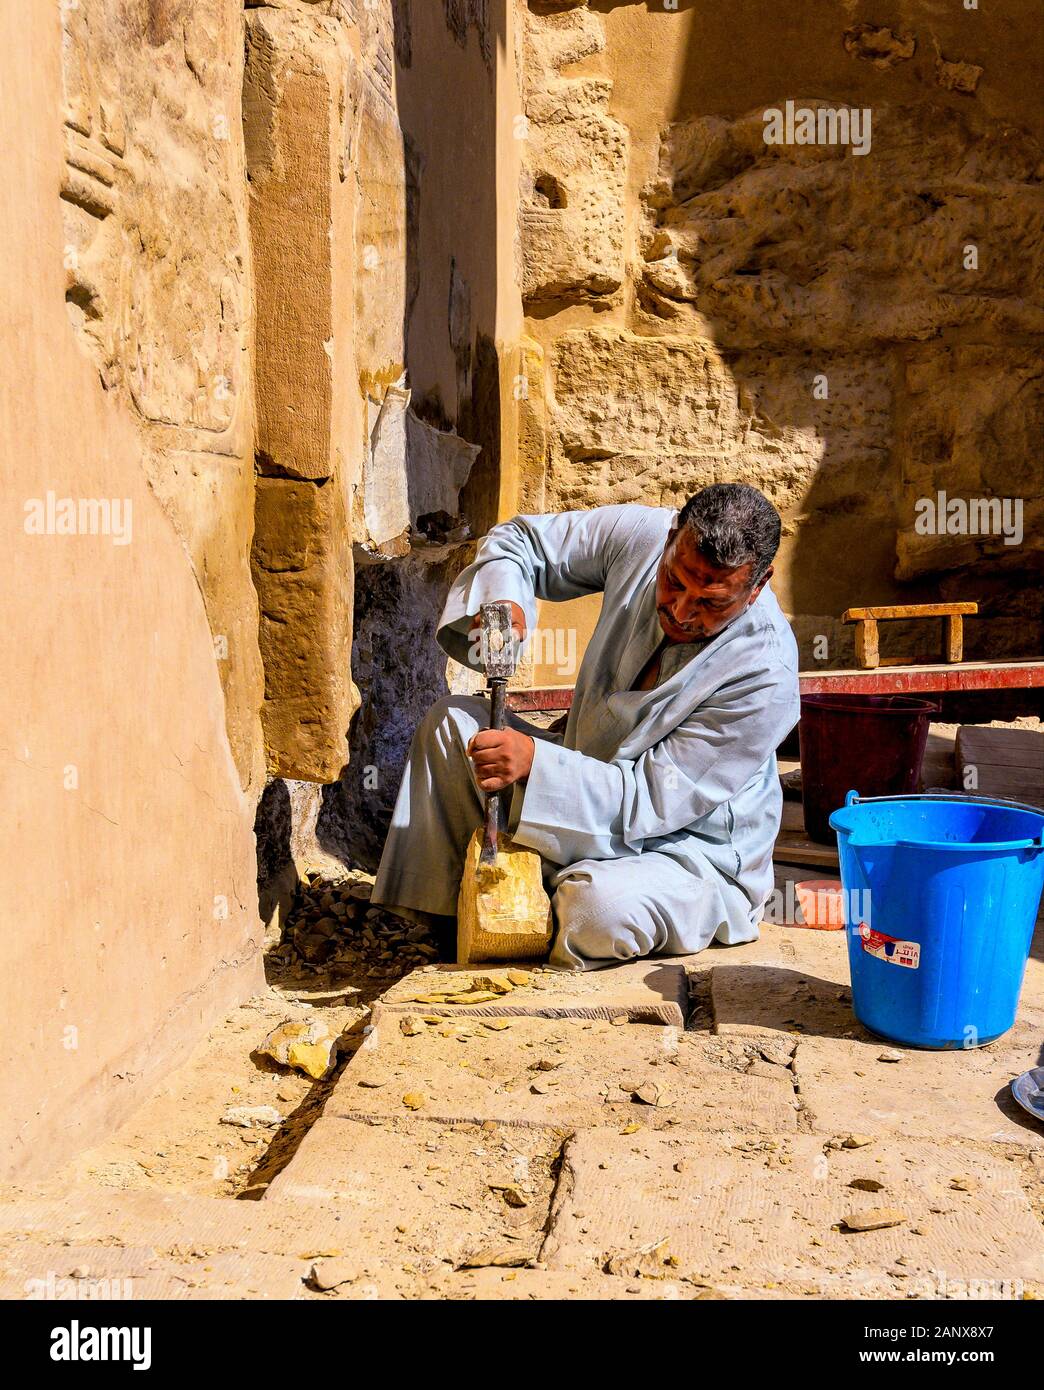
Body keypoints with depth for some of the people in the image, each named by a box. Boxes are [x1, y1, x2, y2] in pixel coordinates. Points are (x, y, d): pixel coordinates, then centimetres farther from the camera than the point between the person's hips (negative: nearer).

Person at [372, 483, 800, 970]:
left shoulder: (766, 678, -28)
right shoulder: (643, 537, -14)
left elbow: (653, 800, -28)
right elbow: (519, 540, 1)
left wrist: (535, 762, -40)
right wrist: (500, 598, -22)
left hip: (686, 847, -6)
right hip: (590, 777, 6)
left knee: (599, 908, -38)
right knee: (451, 721, -6)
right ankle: (435, 922, -2)